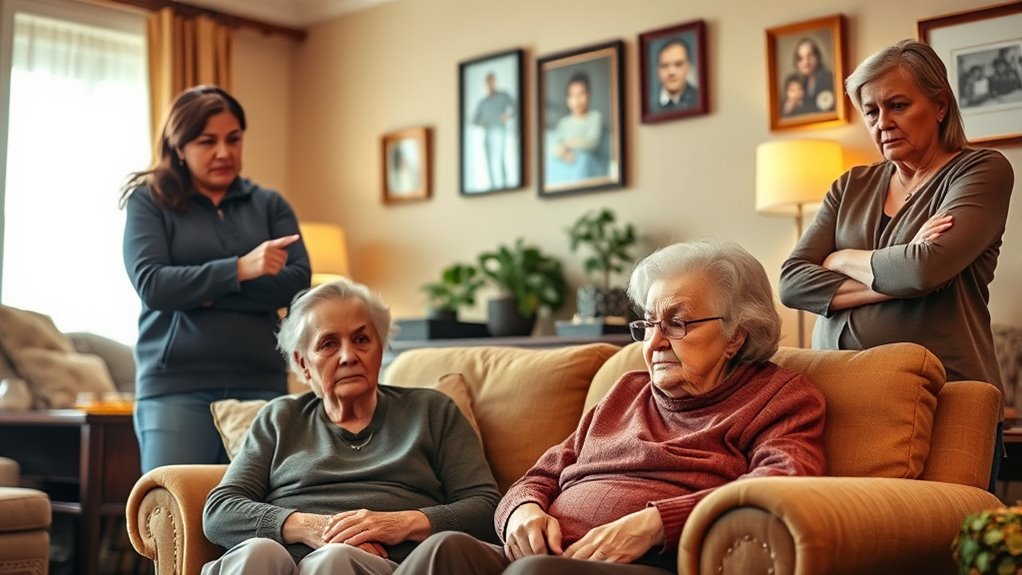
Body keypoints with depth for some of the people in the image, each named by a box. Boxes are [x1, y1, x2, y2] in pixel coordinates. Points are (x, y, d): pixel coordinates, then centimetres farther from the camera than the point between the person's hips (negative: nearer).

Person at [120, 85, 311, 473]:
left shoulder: (269, 205, 14)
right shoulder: (148, 201, 7)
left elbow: (297, 282, 1)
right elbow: (151, 285, -7)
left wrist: (204, 293, -8)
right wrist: (239, 269, -18)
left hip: (260, 382, 2)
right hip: (176, 384, -2)